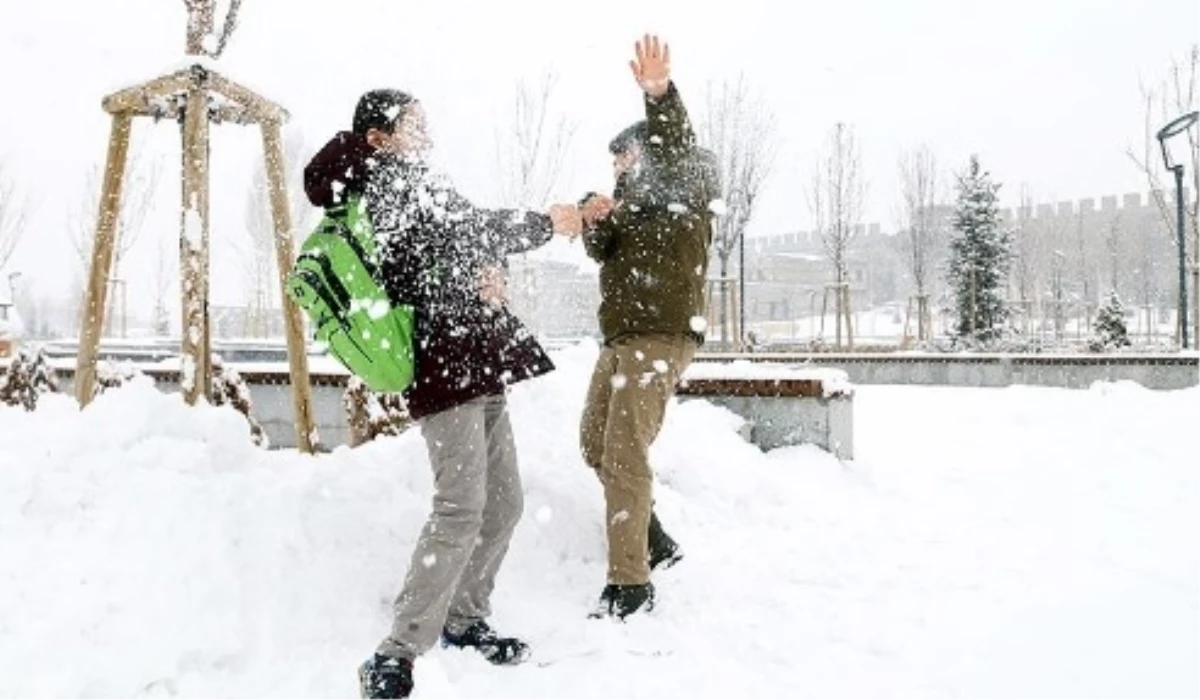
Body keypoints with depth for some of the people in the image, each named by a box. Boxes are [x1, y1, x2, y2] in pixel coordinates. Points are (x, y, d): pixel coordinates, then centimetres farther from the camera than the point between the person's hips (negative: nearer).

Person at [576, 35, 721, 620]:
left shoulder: (686, 190, -1)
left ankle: (630, 582, -7)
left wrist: (660, 95, -42)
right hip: (621, 336, 9)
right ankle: (655, 542, 26)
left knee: (625, 453, -13)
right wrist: (595, 222, -11)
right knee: (596, 444, 13)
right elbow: (601, 252, 11)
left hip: (662, 336, -9)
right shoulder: (634, 201, 22)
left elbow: (677, 151, -23)